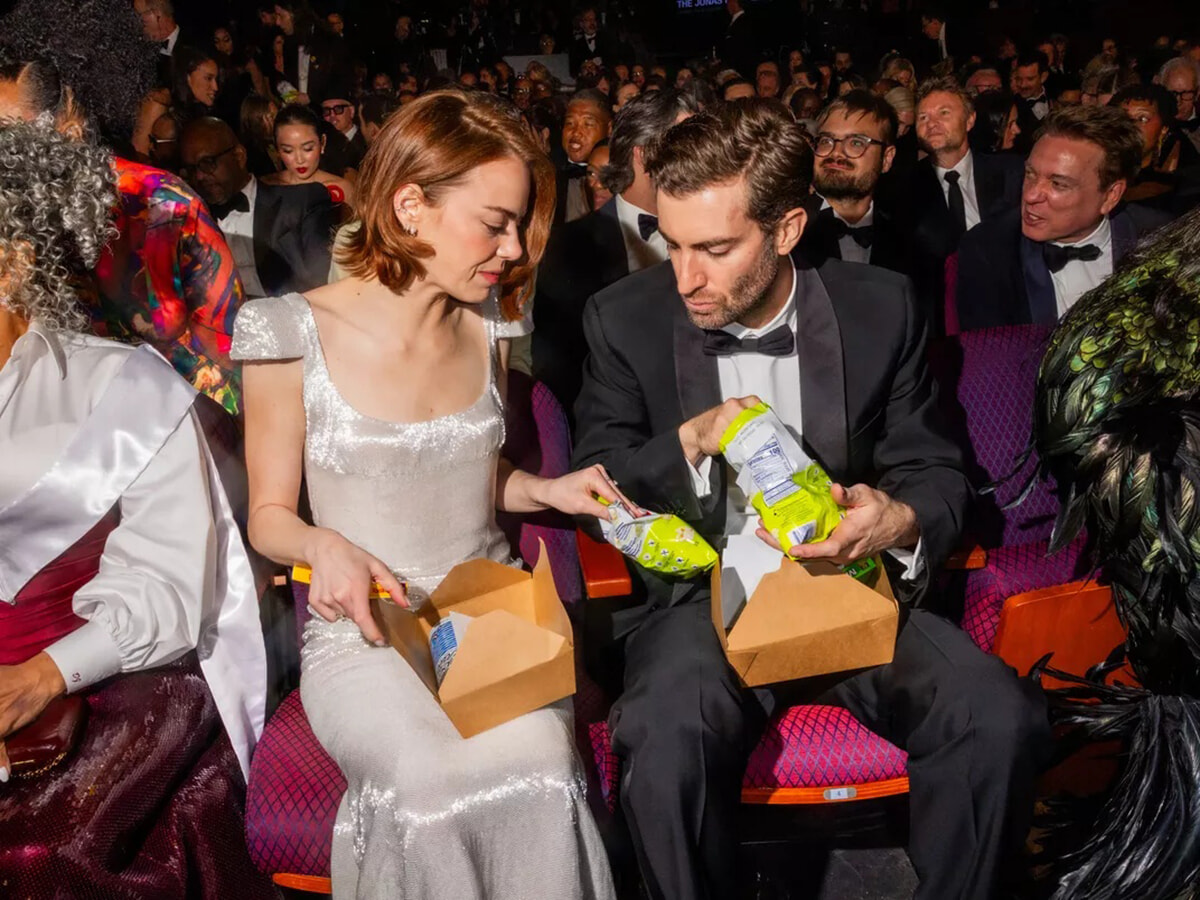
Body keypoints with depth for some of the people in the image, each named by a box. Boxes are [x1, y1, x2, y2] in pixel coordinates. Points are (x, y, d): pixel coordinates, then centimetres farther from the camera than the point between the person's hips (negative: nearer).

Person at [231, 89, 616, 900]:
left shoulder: (488, 327, 6)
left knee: (539, 761, -27)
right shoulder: (295, 335, -8)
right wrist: (323, 545, -20)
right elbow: (270, 515, 1)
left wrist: (546, 490, 0)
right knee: (434, 776, -31)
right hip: (364, 631, -3)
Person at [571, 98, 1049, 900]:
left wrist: (901, 521, -18)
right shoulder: (627, 319, -2)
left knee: (1004, 720, -22)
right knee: (666, 742, -32)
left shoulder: (880, 308, 1)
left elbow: (937, 472, 6)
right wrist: (691, 441, -20)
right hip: (700, 597, -1)